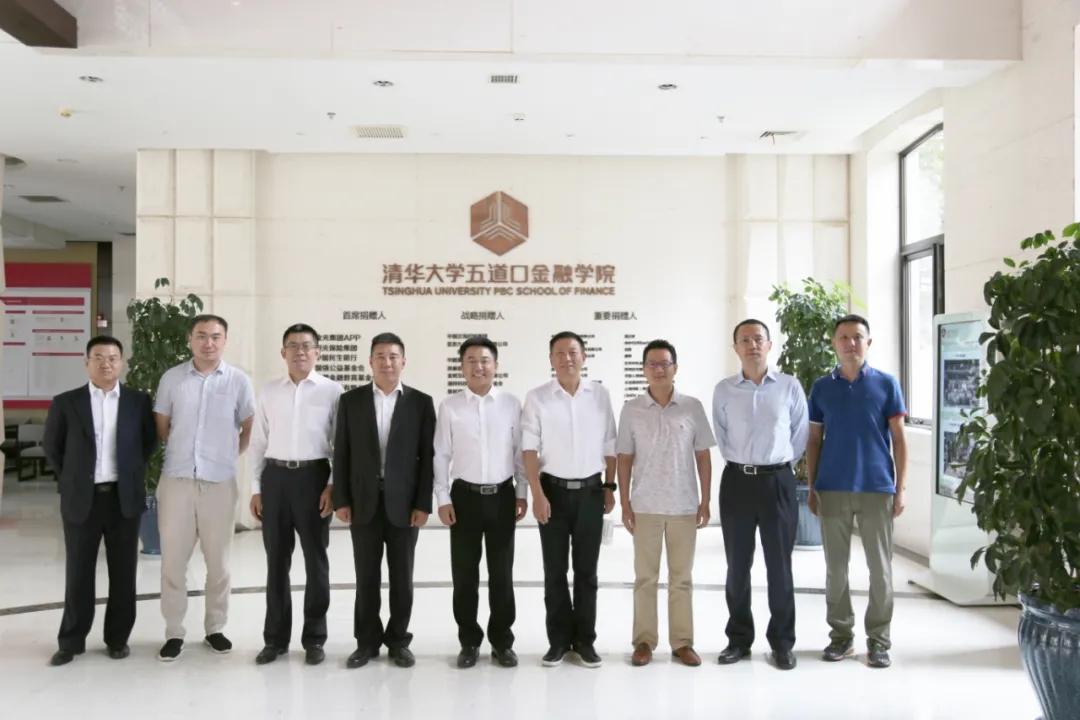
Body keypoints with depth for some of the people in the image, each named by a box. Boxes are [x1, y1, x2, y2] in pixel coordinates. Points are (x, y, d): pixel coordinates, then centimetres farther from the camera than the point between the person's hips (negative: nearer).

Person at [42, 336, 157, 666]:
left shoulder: (139, 401, 1)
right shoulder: (65, 403, 0)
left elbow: (150, 442, 11)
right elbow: (51, 446, 10)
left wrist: (130, 472, 7)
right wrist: (70, 478, 9)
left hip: (124, 497, 0)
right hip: (81, 499, 0)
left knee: (123, 573, 7)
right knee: (78, 573, 8)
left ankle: (118, 637, 20)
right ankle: (71, 641, 22)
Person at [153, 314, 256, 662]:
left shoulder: (239, 381, -1)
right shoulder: (172, 378, 1)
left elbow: (250, 428, 9)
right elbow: (161, 426, 12)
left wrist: (229, 456, 9)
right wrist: (181, 452, 13)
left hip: (220, 482, 0)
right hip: (176, 480, 1)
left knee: (219, 561, 8)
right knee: (173, 560, 5)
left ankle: (215, 628, 23)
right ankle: (174, 632, 17)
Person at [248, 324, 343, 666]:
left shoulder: (332, 391, -2)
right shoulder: (269, 391, 7)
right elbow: (258, 442, 9)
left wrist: (333, 486, -9)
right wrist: (256, 487, 6)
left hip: (313, 476, -2)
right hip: (275, 476, 3)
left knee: (316, 560, 7)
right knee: (276, 561, 11)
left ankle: (314, 638, 21)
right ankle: (276, 637, 25)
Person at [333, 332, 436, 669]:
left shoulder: (421, 402, 0)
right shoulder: (351, 400, 4)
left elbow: (427, 456, -2)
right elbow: (341, 453, 3)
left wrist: (423, 504, -7)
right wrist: (341, 500, -3)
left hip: (404, 502, -1)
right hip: (363, 501, 1)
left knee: (401, 576, 8)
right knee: (366, 576, 8)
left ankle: (399, 640, 22)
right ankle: (367, 641, 21)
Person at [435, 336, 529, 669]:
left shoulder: (511, 404, 0)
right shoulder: (449, 407, -1)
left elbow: (520, 452, 4)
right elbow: (441, 456, 1)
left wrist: (522, 493, 2)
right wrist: (443, 498, -3)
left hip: (502, 495, 0)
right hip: (465, 495, 0)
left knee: (501, 573, 9)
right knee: (464, 574, 8)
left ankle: (502, 641, 23)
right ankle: (469, 641, 23)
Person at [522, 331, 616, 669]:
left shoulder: (600, 394, 1)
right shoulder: (537, 397, -4)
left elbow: (609, 445, 6)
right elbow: (529, 448, -5)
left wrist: (610, 486, 4)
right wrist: (537, 494, -12)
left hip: (591, 490, 1)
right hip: (554, 490, -1)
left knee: (586, 570, 9)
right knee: (555, 571, 7)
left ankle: (585, 639, 21)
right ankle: (559, 639, 20)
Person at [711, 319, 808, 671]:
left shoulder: (790, 386, -1)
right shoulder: (723, 390, 2)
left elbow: (800, 433, 7)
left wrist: (781, 465, 10)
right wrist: (740, 464, 12)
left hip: (778, 481, -1)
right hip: (737, 481, 1)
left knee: (779, 564, 5)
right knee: (737, 565, 8)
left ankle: (782, 642, 17)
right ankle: (738, 638, 21)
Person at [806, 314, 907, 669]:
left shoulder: (886, 384, 1)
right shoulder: (821, 387, 5)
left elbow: (899, 439, 2)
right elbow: (814, 441, 9)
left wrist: (900, 488, -4)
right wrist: (812, 488, 4)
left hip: (877, 488, -1)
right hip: (832, 489, 1)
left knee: (880, 567, 5)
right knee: (835, 566, 8)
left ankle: (878, 639, 18)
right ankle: (841, 634, 21)